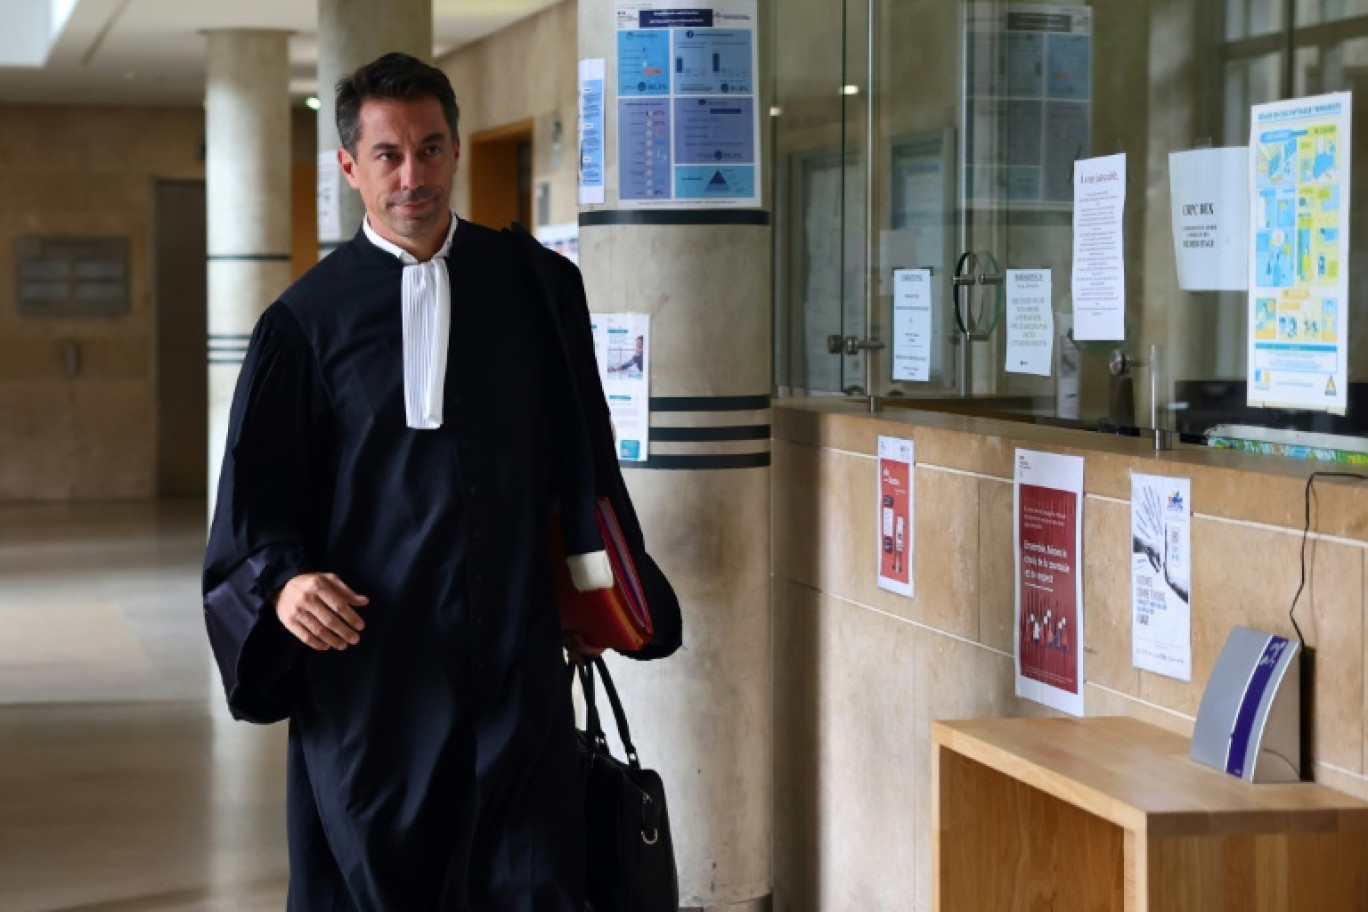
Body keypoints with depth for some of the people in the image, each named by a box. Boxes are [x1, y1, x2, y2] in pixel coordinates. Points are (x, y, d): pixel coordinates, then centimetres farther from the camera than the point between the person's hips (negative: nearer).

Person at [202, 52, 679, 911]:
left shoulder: (537, 286, 6)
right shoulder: (308, 319, 1)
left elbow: (585, 455, 14)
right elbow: (255, 494, 2)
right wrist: (283, 580, -17)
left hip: (515, 659, 1)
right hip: (367, 663, -1)